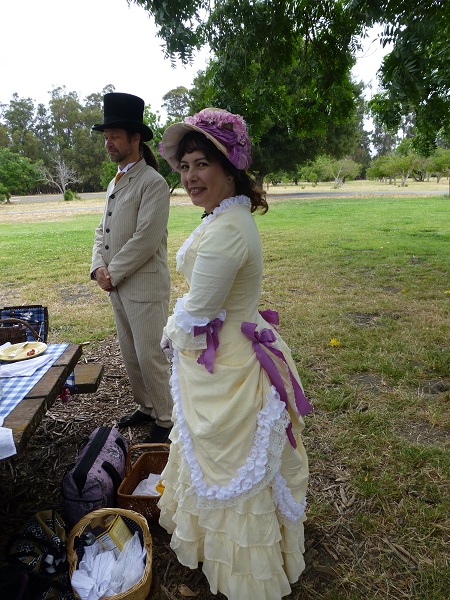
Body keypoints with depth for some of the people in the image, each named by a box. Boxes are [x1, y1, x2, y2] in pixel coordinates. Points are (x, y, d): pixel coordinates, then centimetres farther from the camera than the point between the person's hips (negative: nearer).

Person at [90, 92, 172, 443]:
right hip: (116, 286, 9)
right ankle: (146, 407, 35)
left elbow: (145, 240, -19)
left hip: (144, 286, -8)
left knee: (150, 356, -1)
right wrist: (99, 268, -1)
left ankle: (166, 420, 17)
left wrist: (114, 273, -12)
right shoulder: (114, 183, 16)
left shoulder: (153, 183, -11)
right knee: (130, 353, 17)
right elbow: (103, 231, 16)